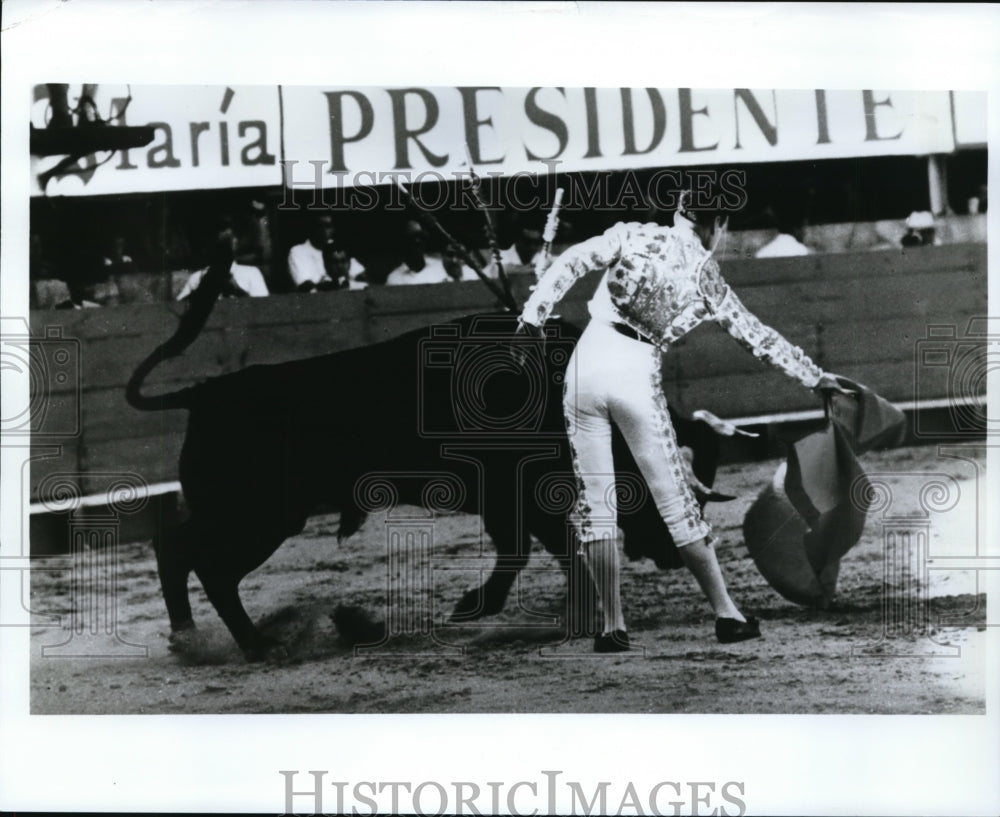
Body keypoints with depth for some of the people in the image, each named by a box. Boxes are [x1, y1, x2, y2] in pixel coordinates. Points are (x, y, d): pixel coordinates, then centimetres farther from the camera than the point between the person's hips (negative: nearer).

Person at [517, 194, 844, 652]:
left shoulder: (632, 235, 11)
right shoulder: (706, 275, 11)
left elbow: (572, 262, -2)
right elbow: (756, 336, 18)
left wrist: (533, 314, -3)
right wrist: (813, 376, 29)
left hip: (586, 365, 1)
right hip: (636, 376, -1)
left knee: (594, 501, 6)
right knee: (674, 501, 7)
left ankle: (612, 627, 5)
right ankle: (726, 614, 11)